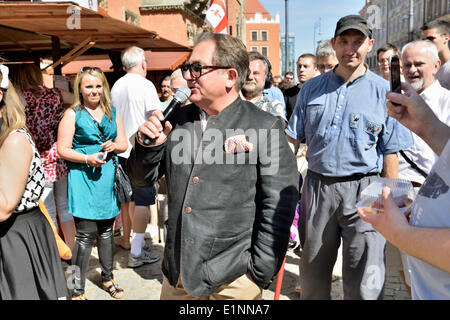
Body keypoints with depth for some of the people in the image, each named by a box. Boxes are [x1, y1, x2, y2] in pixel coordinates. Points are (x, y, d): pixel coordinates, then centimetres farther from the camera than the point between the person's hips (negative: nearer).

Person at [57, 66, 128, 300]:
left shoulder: (112, 113, 11)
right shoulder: (72, 114, -2)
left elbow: (124, 143, 13)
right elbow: (63, 149, -6)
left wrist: (114, 146, -8)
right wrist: (87, 159, -20)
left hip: (108, 176, 5)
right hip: (83, 178, -5)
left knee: (106, 230, 15)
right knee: (85, 234, -5)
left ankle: (107, 278, 33)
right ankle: (77, 291, 9)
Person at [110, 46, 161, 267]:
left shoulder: (116, 86, 10)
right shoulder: (145, 85, -10)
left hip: (121, 149, 7)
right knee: (143, 199, -4)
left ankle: (127, 238, 30)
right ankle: (136, 253, -3)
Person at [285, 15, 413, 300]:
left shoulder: (384, 91, 2)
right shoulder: (312, 88, 8)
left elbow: (390, 153, 2)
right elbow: (293, 139, 9)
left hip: (363, 190, -2)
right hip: (316, 187, 3)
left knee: (366, 284, -1)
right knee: (313, 273, 16)